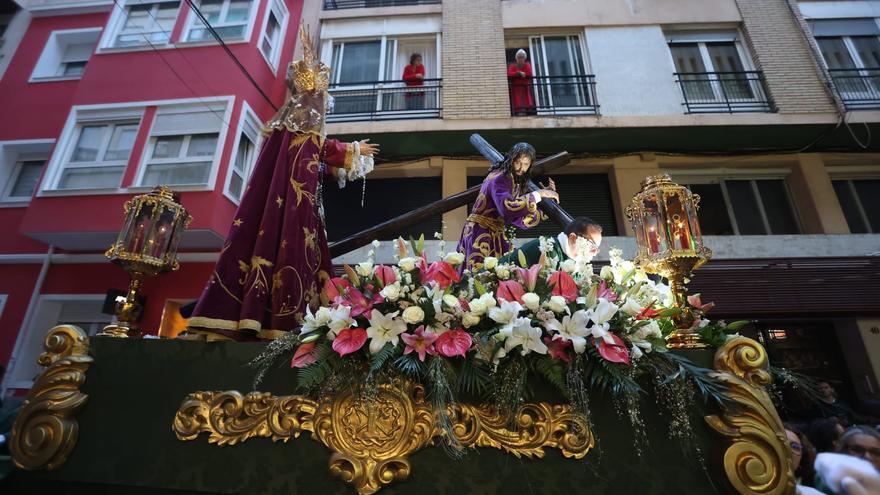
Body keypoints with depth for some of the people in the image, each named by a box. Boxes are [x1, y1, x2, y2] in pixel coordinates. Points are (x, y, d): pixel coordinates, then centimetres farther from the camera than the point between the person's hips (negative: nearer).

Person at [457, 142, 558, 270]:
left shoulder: (516, 181, 13)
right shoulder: (499, 178, -15)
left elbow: (520, 219, 9)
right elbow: (507, 207, -34)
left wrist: (545, 195, 5)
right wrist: (538, 194, -27)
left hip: (495, 234, 9)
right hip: (481, 233, -9)